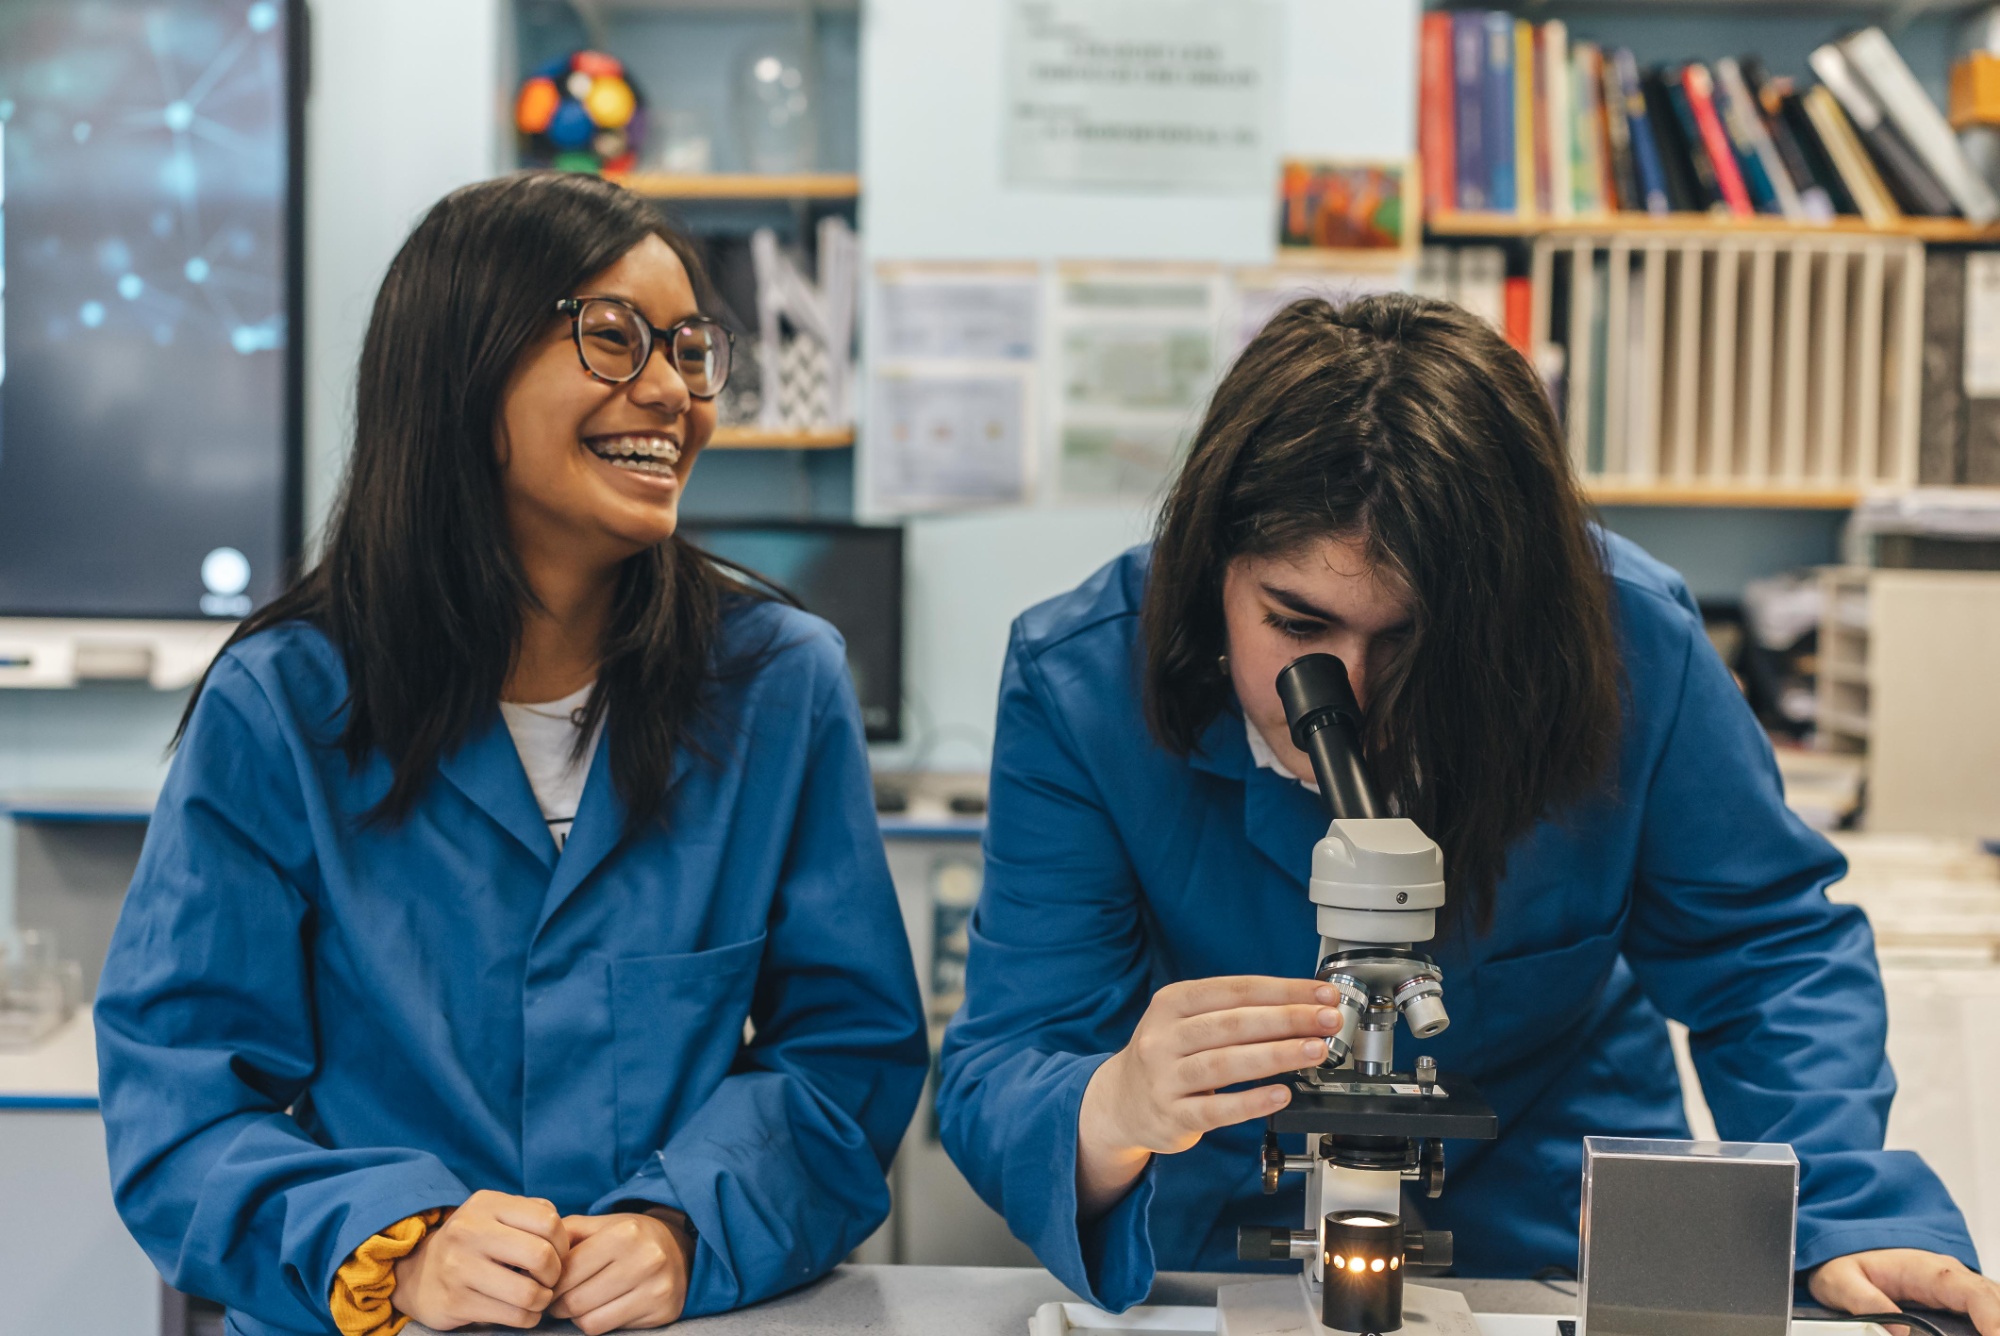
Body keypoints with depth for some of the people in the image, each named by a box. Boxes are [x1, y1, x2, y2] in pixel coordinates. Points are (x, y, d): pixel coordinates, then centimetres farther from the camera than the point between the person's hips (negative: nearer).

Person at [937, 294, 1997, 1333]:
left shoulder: (1625, 638, -16)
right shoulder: (1077, 684, -18)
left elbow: (1766, 951, -2)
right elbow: (1000, 1078, -20)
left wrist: (1848, 1219, -17)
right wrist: (1116, 1113, -43)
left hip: (1565, 1250, 0)